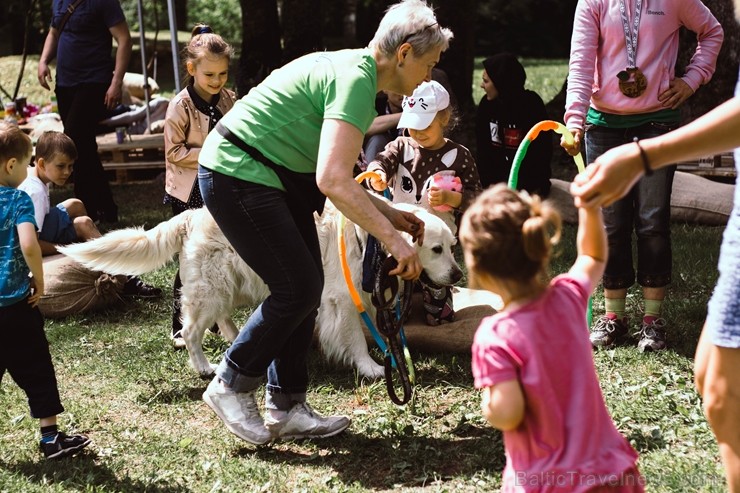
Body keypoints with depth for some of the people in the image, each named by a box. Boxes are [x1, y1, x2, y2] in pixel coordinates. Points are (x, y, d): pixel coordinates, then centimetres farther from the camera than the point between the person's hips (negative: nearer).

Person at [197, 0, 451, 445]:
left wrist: (389, 213, 10)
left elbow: (336, 174, 15)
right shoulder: (355, 79, -21)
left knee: (306, 286, 9)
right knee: (297, 287, -7)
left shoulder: (355, 71, 11)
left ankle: (286, 408, 17)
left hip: (273, 174, 10)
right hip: (237, 175, -10)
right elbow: (332, 180, -32)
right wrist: (392, 238, -28)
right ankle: (231, 386, 10)